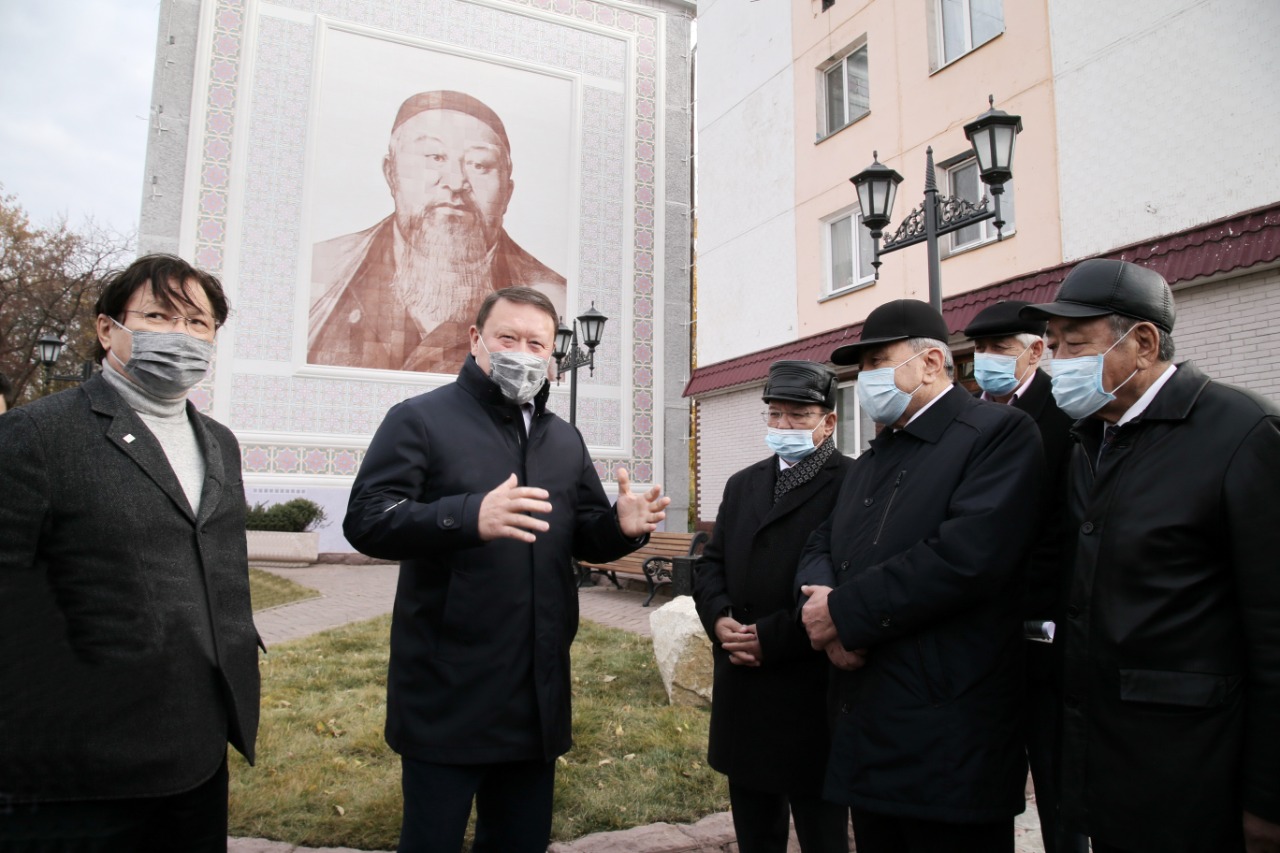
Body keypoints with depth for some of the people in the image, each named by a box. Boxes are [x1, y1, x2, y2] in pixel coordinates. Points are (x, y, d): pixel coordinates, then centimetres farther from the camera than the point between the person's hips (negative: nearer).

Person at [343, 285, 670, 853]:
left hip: (537, 694, 6)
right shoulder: (421, 419, -5)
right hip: (446, 694, -5)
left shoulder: (565, 440, 13)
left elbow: (586, 536, 16)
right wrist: (469, 517, -31)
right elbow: (365, 521, -15)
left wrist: (621, 526, -8)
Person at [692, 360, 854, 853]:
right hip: (742, 692, 6)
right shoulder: (743, 484, 14)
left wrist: (771, 637, -18)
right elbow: (711, 563, 13)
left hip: (811, 695, -6)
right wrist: (719, 619, -7)